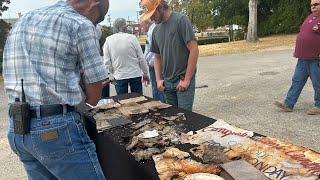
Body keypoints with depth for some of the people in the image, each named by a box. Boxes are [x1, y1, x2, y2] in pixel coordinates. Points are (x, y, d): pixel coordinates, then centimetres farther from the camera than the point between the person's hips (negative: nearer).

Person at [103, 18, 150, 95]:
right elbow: (141, 58, -3)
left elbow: (107, 61, -3)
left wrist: (113, 72, 13)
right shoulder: (132, 38, -6)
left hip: (119, 76, 1)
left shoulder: (108, 40, -3)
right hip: (135, 74, 0)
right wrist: (145, 73, 8)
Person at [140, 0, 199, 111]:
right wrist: (158, 79, 5)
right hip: (167, 83, 6)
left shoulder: (181, 20, -9)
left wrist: (186, 79, -13)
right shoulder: (156, 30, 10)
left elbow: (194, 50, -13)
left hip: (184, 81, -5)